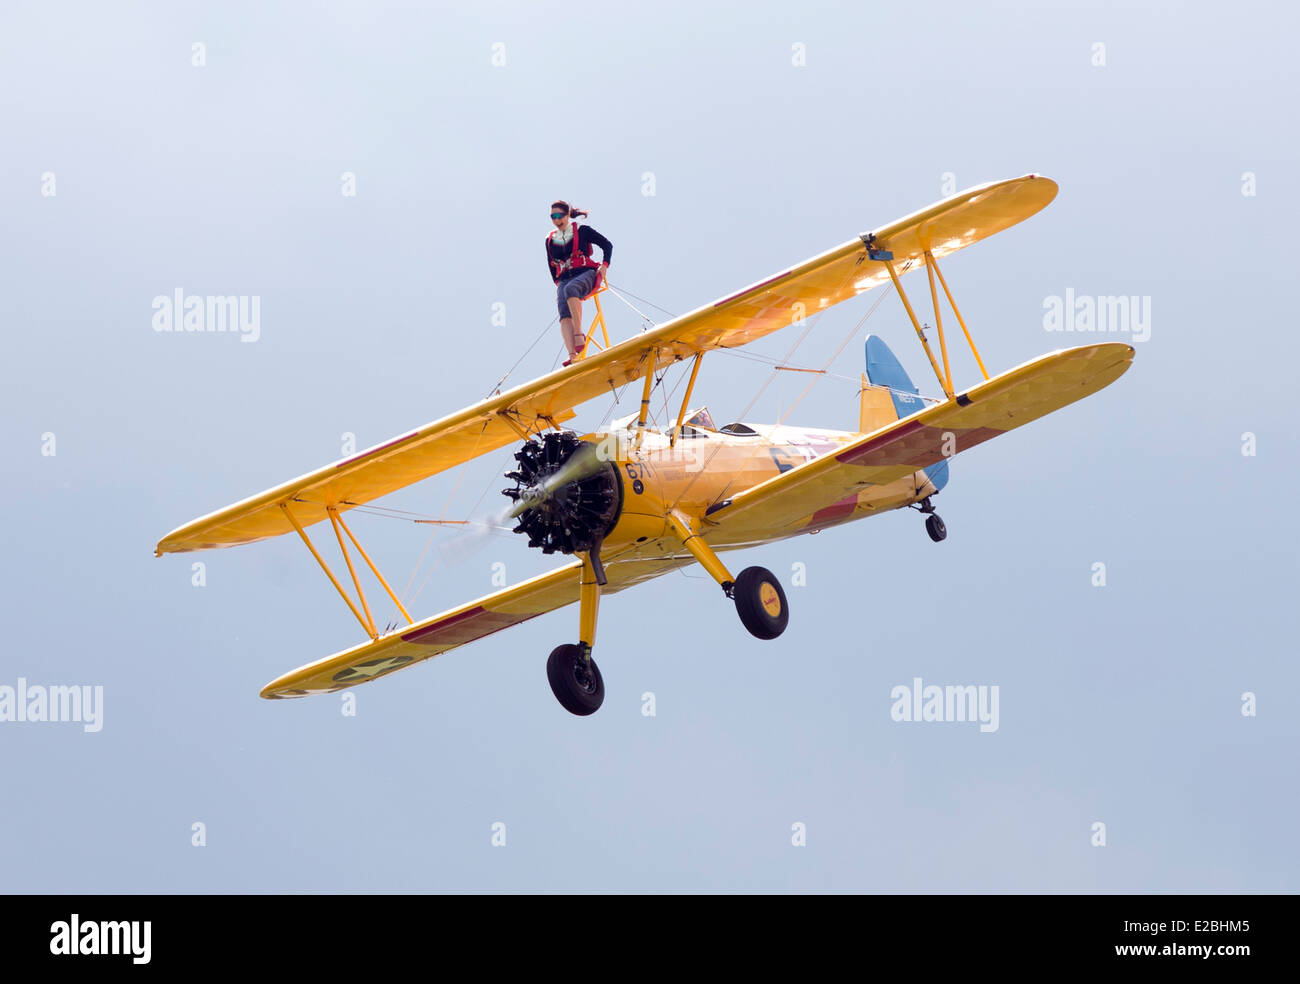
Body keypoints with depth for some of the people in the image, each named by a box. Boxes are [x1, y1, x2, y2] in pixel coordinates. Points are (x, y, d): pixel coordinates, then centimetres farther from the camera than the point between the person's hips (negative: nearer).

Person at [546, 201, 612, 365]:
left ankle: (578, 334, -42)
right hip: (564, 279, 3)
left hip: (586, 274, -3)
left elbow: (607, 245, 10)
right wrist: (557, 282, 15)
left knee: (570, 289, -40)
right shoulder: (550, 240, 19)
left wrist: (604, 265, -3)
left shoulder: (581, 230, 8)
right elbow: (551, 265, 29)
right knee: (564, 313, -26)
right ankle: (572, 355, -43)